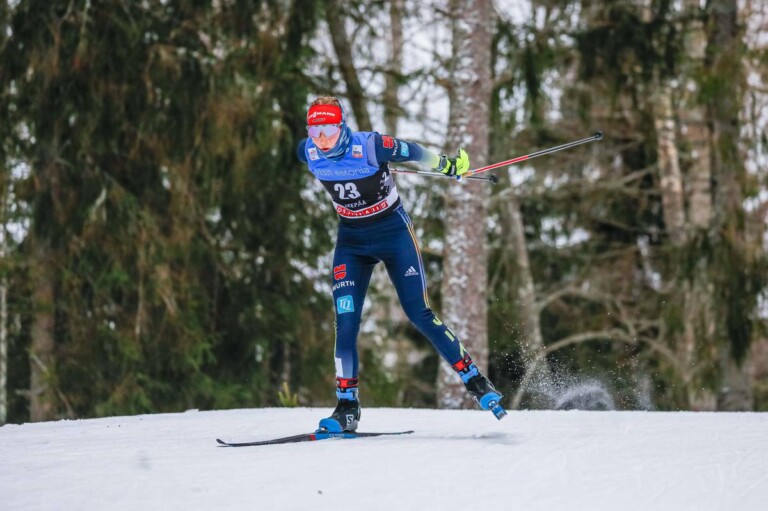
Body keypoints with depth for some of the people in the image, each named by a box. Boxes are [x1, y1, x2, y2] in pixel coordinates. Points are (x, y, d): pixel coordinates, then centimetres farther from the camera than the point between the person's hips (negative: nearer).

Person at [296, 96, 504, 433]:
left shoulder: (370, 146, -26)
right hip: (351, 240, 3)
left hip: (393, 232, -3)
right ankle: (347, 408, -3)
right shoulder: (308, 153, -13)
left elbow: (412, 152, -8)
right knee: (345, 322, -9)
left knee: (419, 314, -7)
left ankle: (475, 381, 5)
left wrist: (448, 165, 8)